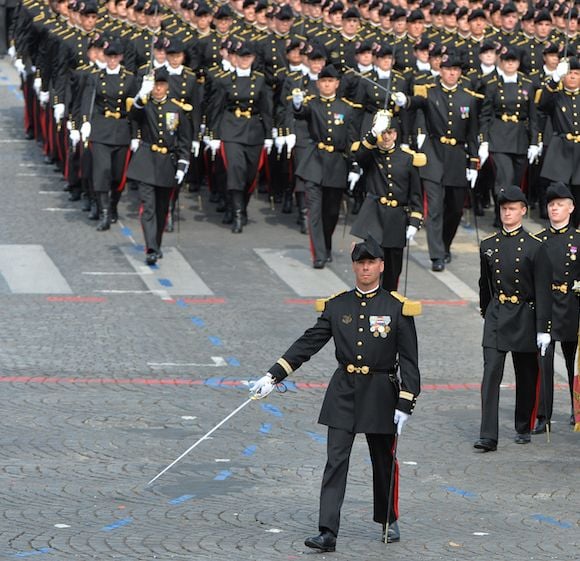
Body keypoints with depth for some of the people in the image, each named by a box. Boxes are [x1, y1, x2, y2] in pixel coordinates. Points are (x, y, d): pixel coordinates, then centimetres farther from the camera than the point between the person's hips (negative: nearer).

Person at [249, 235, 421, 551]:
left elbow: (409, 359, -5)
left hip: (380, 394, -1)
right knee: (335, 462, -6)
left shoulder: (397, 308, -5)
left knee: (384, 461, 13)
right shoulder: (337, 305, 3)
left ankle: (388, 520, 34)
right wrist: (273, 377, -3)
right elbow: (308, 343, 4)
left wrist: (405, 404, -12)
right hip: (343, 393, 2)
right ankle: (328, 533, -10)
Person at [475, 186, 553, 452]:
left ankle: (524, 428, 29)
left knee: (526, 377, 10)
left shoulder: (535, 247, -6)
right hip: (496, 318, 2)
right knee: (491, 374, -10)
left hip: (525, 318, -2)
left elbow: (543, 290, -8)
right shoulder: (488, 245, 4)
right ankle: (488, 437, -15)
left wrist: (543, 328, -12)